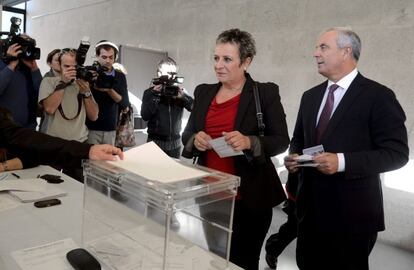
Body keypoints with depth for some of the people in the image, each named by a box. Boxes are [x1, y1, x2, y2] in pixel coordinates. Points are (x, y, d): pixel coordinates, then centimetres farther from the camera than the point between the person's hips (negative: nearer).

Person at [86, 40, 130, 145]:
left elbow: (125, 103, -2)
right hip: (91, 127, -2)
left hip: (110, 129, 3)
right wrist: (91, 85, -21)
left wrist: (109, 90, -17)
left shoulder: (120, 76, 6)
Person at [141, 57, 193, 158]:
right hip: (155, 141, -2)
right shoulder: (150, 92, 0)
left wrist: (183, 96, -20)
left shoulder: (179, 91, 4)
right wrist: (155, 96, -17)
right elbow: (145, 116, -12)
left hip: (175, 142, 2)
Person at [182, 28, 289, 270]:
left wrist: (250, 142, -24)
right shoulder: (203, 92, 8)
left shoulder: (266, 93, -5)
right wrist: (195, 140, -12)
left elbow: (282, 140, -6)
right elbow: (187, 135, 11)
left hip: (248, 197, -3)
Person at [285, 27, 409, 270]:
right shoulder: (310, 96, 11)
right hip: (310, 206, 6)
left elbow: (397, 153, -14)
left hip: (352, 211, -5)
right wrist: (293, 156, -3)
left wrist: (342, 161, -24)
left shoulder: (378, 96, -9)